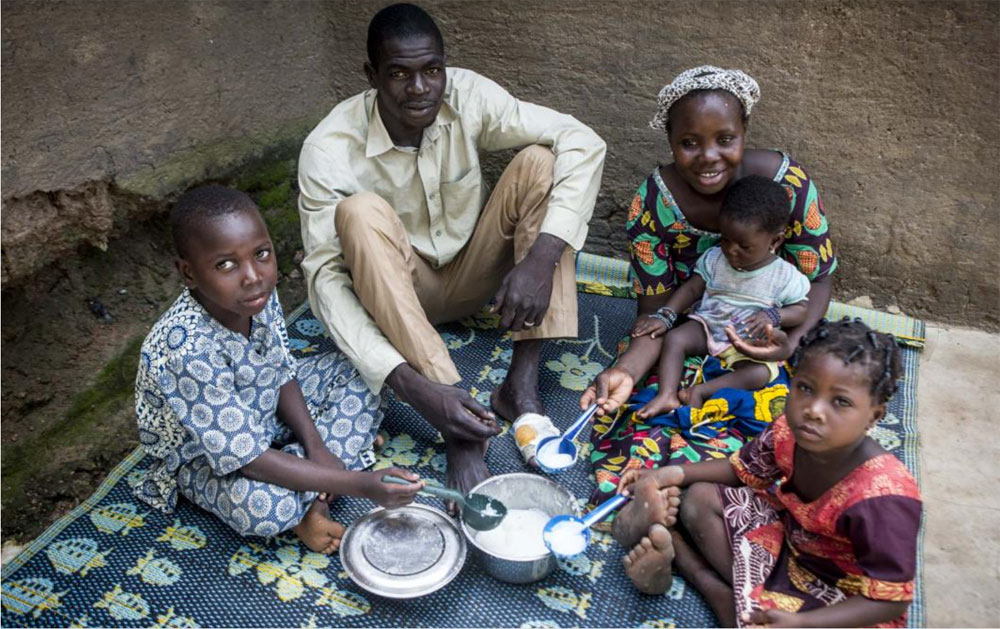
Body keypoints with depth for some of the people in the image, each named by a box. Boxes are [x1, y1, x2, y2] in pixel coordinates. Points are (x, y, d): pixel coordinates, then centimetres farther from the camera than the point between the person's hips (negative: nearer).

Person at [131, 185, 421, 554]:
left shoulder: (258, 295, -19)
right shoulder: (185, 351, -38)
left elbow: (281, 373, -2)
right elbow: (247, 459, -34)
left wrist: (316, 446, -16)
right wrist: (359, 485, -36)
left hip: (263, 412, 7)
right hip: (203, 458, -7)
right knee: (266, 506, -37)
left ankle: (311, 494, -9)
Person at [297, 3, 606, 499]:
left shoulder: (468, 96, -17)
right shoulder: (329, 150, -24)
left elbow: (583, 143, -21)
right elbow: (325, 277, -29)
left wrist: (540, 259, -35)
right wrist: (411, 386, -41)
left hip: (472, 275, 3)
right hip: (398, 296, -2)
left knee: (539, 163, -21)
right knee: (361, 212, -34)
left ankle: (521, 386, -25)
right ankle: (460, 431, -36)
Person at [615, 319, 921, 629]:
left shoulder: (880, 500, -36)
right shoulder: (790, 433, -18)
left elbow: (891, 602, -26)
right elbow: (742, 469, 4)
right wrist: (673, 473, -6)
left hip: (842, 596, -6)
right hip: (790, 536, 6)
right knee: (700, 497, 3)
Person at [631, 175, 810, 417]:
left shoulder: (785, 276, -10)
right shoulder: (714, 259, -3)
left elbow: (801, 310, -3)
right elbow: (691, 289, 1)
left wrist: (774, 316, -24)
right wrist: (664, 316, -11)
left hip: (751, 344, -2)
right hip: (707, 327, 3)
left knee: (760, 373, -31)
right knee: (674, 338, -23)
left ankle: (701, 391, -30)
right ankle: (666, 395, -33)